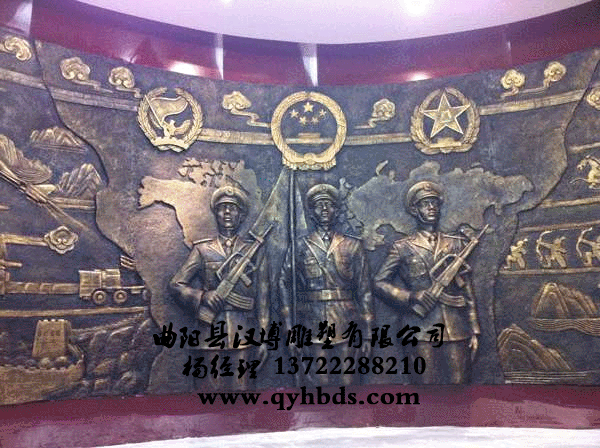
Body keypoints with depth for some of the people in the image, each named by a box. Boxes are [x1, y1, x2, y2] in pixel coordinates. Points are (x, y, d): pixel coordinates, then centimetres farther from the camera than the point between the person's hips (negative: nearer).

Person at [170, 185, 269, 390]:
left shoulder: (254, 251, 8)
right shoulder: (202, 249, 9)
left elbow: (262, 297, 6)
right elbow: (176, 284, 6)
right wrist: (202, 296, -12)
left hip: (243, 334, 0)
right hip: (211, 332, 0)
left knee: (241, 388, 4)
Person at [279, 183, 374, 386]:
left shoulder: (353, 246, 7)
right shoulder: (300, 246, 5)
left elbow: (364, 291, 6)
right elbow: (285, 285, 3)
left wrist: (367, 334, 2)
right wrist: (291, 332, -3)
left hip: (347, 326, 1)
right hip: (313, 327, -1)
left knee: (347, 383, 6)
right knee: (318, 383, 4)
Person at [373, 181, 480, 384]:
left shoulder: (455, 244, 13)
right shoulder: (403, 248, 6)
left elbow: (467, 290, 11)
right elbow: (379, 282, 2)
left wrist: (474, 331, 6)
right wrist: (410, 296, -12)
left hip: (457, 327, 2)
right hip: (422, 329, -2)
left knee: (460, 381, 4)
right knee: (428, 381, 2)